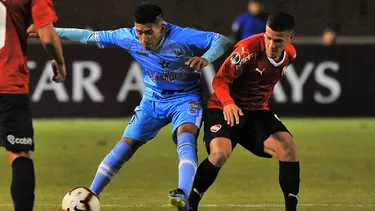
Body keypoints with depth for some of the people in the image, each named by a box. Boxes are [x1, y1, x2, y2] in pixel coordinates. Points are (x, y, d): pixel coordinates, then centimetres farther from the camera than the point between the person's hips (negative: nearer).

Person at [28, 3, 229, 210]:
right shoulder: (128, 37, -14)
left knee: (185, 137, -33)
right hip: (153, 99, 4)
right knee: (125, 146, -5)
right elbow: (91, 37, -3)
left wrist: (206, 58, -46)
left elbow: (222, 41, -26)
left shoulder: (182, 37, -26)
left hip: (186, 98, -4)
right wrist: (54, 32, -4)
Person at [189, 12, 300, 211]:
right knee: (220, 153, -29)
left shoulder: (290, 54, -2)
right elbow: (220, 79, -23)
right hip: (226, 109, -5)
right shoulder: (249, 49, -24)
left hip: (258, 111, 5)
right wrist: (228, 103, -40)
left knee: (288, 149, -15)